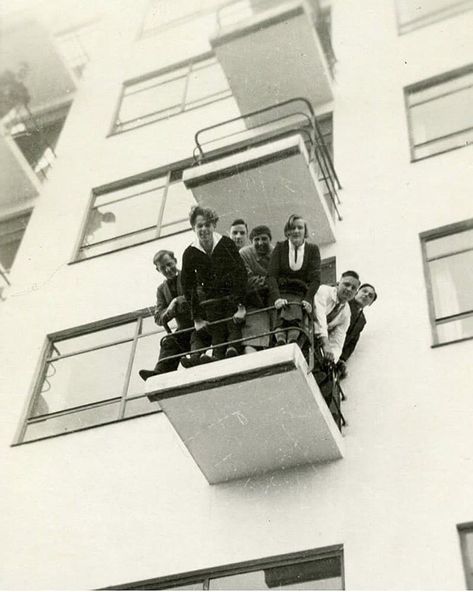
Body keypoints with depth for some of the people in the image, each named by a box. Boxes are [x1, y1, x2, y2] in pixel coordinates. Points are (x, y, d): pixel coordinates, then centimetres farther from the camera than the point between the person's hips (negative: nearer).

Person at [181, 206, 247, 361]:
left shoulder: (226, 244, -13)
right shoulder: (190, 254, -8)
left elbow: (240, 273, -15)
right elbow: (189, 288, -5)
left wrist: (241, 306, -24)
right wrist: (197, 318, -9)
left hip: (232, 294, -1)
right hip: (211, 298, 1)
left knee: (234, 326, -21)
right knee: (217, 332, -15)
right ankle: (216, 358, -33)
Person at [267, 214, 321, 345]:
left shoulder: (312, 249, 13)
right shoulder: (280, 247, 13)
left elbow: (315, 278, 4)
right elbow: (271, 275, 2)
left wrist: (307, 299, -14)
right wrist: (276, 298, -16)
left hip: (301, 295, 0)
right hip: (281, 293, 0)